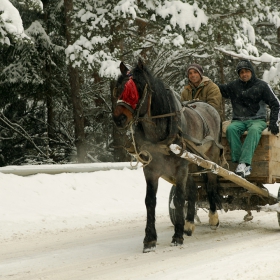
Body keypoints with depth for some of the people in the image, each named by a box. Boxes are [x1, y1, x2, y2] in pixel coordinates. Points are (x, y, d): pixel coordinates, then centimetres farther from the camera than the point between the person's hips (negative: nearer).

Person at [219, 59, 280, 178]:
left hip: (257, 120, -2)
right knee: (231, 129, -32)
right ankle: (245, 167, -40)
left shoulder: (261, 86, 6)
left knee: (254, 130, -38)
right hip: (238, 120, 2)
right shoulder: (234, 86, 12)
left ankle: (243, 163, -50)